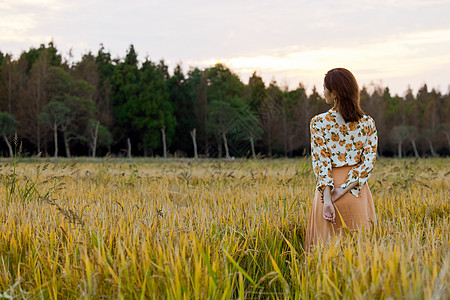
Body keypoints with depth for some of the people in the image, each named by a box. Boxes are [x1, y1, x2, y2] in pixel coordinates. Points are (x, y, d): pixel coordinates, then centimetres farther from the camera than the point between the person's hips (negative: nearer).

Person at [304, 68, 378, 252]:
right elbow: (369, 162, -5)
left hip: (328, 188, -2)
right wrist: (345, 189, -9)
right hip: (358, 190, 2)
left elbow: (321, 162, -12)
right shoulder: (368, 123, 1)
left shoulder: (318, 123, -7)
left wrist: (328, 198, -14)